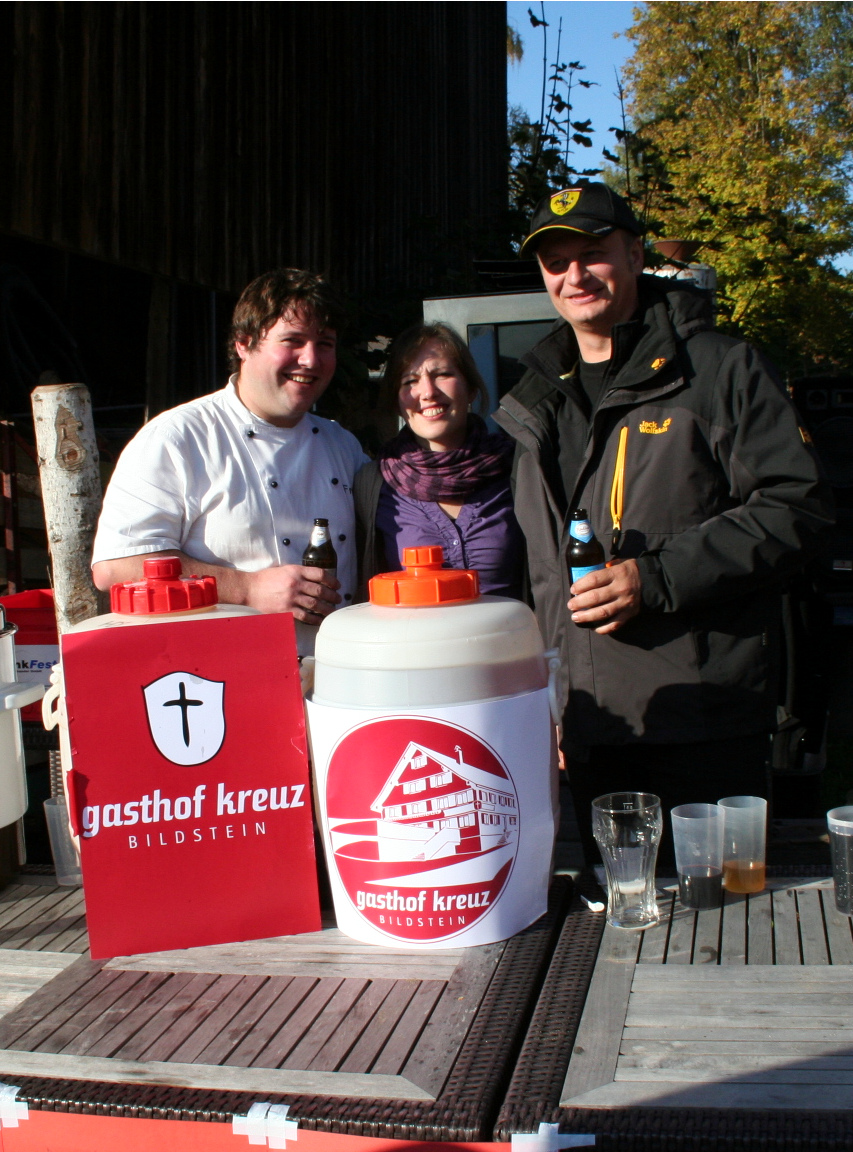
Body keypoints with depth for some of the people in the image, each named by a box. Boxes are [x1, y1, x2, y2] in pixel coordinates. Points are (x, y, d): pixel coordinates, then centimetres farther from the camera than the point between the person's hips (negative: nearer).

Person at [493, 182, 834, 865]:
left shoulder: (719, 368, -2)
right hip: (591, 722, 5)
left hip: (706, 722, -5)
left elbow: (798, 506, -9)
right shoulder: (540, 400, 16)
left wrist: (658, 577, -18)